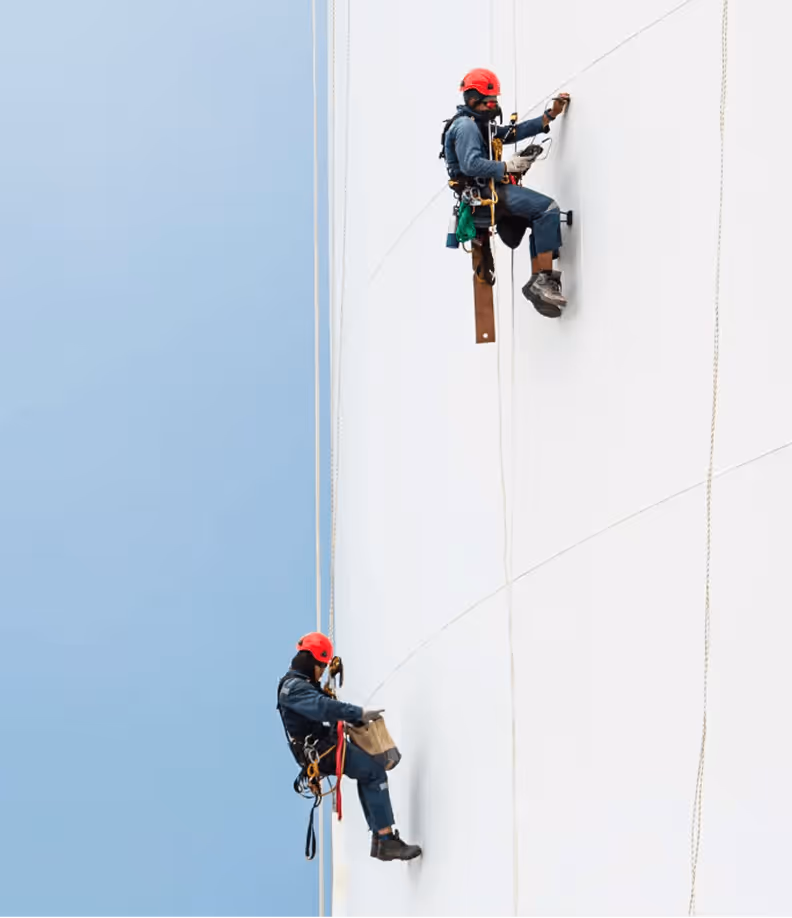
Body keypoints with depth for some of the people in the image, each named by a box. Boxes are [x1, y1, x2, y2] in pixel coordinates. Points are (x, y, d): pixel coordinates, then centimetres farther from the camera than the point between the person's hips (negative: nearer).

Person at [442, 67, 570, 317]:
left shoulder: (480, 125, 22)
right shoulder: (465, 126, -11)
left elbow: (513, 132, 18)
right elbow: (470, 165, -23)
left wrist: (551, 114, 13)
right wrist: (507, 167, -21)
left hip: (489, 191, 11)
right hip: (485, 192, -11)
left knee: (541, 219, 18)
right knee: (548, 209, -20)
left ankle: (537, 282, 13)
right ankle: (544, 280, -26)